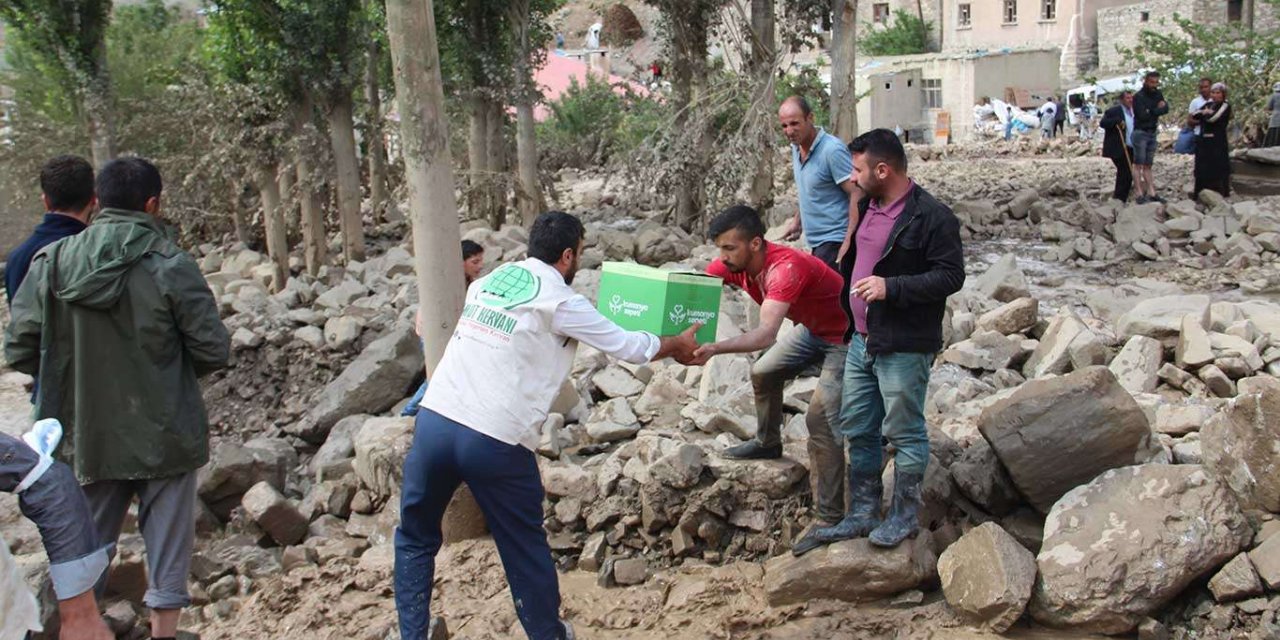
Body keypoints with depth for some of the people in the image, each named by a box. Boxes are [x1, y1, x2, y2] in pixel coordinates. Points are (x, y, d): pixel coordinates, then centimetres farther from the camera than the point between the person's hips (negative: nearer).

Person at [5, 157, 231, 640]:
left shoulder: (51, 263, -4)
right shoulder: (170, 265, -12)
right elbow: (213, 350, -10)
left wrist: (73, 373, 15)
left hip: (88, 438, 3)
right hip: (165, 437, -3)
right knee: (166, 545, 8)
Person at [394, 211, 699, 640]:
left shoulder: (490, 280, 17)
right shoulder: (560, 302, 0)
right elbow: (626, 346, 7)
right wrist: (677, 345, 25)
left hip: (434, 421, 5)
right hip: (496, 440, -4)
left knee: (416, 536, 20)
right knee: (524, 547, 14)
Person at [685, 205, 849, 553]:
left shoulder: (786, 268, -37)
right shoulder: (732, 263, -13)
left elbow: (767, 334, -48)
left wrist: (715, 348, -62)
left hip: (844, 337, -9)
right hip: (812, 329, 9)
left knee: (820, 419, -17)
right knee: (764, 373, 17)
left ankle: (829, 517, -13)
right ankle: (768, 443, 42)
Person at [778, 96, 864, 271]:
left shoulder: (832, 150, -17)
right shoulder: (796, 148, 9)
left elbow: (857, 195, -20)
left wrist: (848, 244, -26)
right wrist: (798, 221, 17)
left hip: (835, 241, -9)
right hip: (816, 243, 9)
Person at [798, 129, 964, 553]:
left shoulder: (931, 217, -15)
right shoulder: (867, 208, 11)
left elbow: (951, 276, -18)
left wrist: (891, 287, -25)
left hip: (904, 347, -9)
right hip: (861, 340, 9)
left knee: (904, 432, 3)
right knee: (857, 430, 14)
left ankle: (904, 516, 17)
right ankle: (862, 513, 25)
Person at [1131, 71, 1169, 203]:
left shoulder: (1157, 94, 11)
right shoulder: (1138, 96, -10)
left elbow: (1166, 108, 0)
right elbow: (1142, 115, -18)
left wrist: (1151, 111, -15)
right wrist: (1157, 110, -8)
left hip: (1152, 133, 7)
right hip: (1141, 132, -7)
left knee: (1148, 165, 8)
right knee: (1138, 165, -8)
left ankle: (1151, 193, 8)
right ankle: (1140, 195, -11)